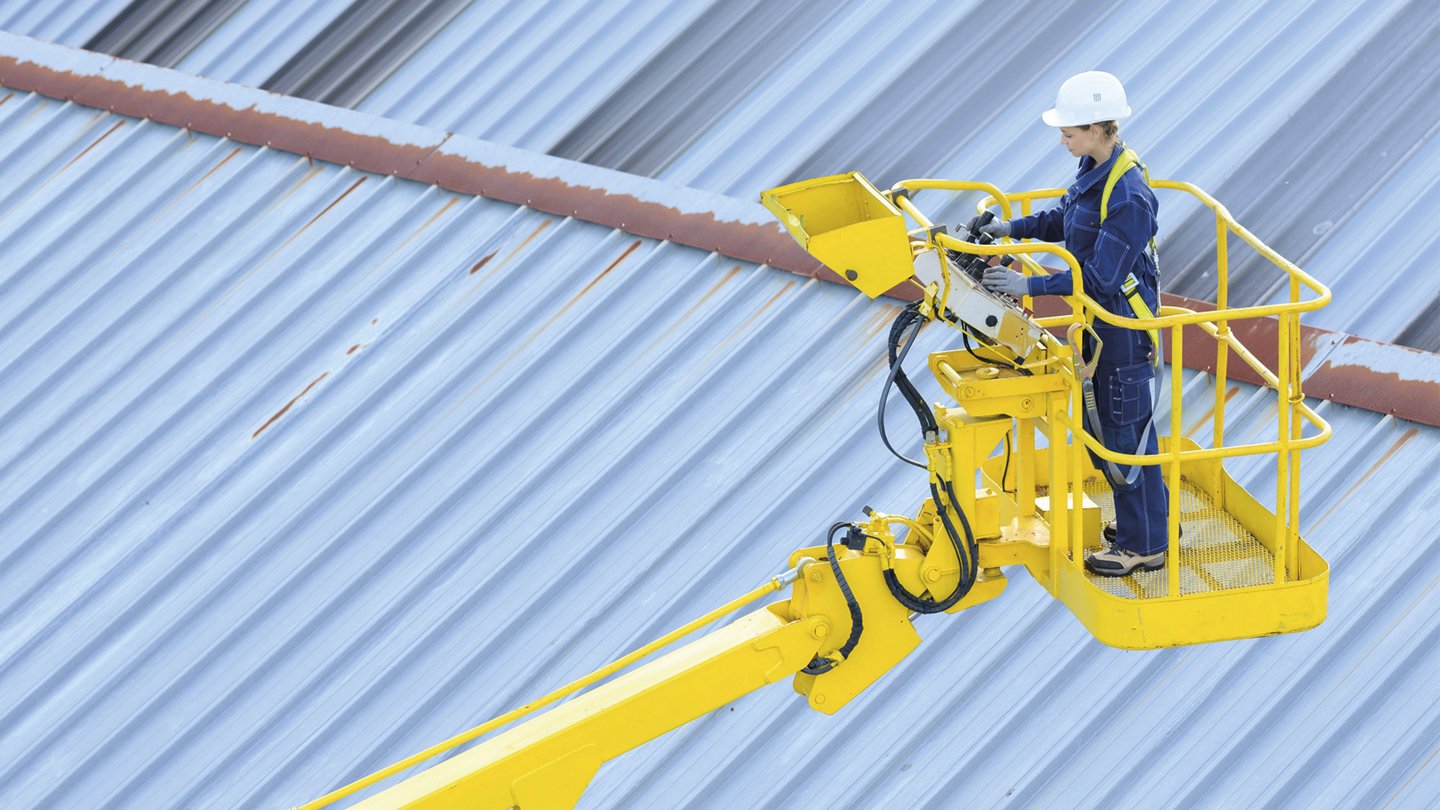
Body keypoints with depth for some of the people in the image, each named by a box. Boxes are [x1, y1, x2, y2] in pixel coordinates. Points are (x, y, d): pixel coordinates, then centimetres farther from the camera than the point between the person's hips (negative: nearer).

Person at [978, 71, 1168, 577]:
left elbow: (1099, 277, -28)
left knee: (1124, 429, 3)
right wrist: (1014, 227, 7)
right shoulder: (1094, 169, -1)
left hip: (1125, 324, -9)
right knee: (1124, 422, 21)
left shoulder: (1128, 198, -29)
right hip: (1101, 318, 9)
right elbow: (1066, 217, 18)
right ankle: (1154, 520, 36)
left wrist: (1031, 286, -26)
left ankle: (1143, 546, 16)